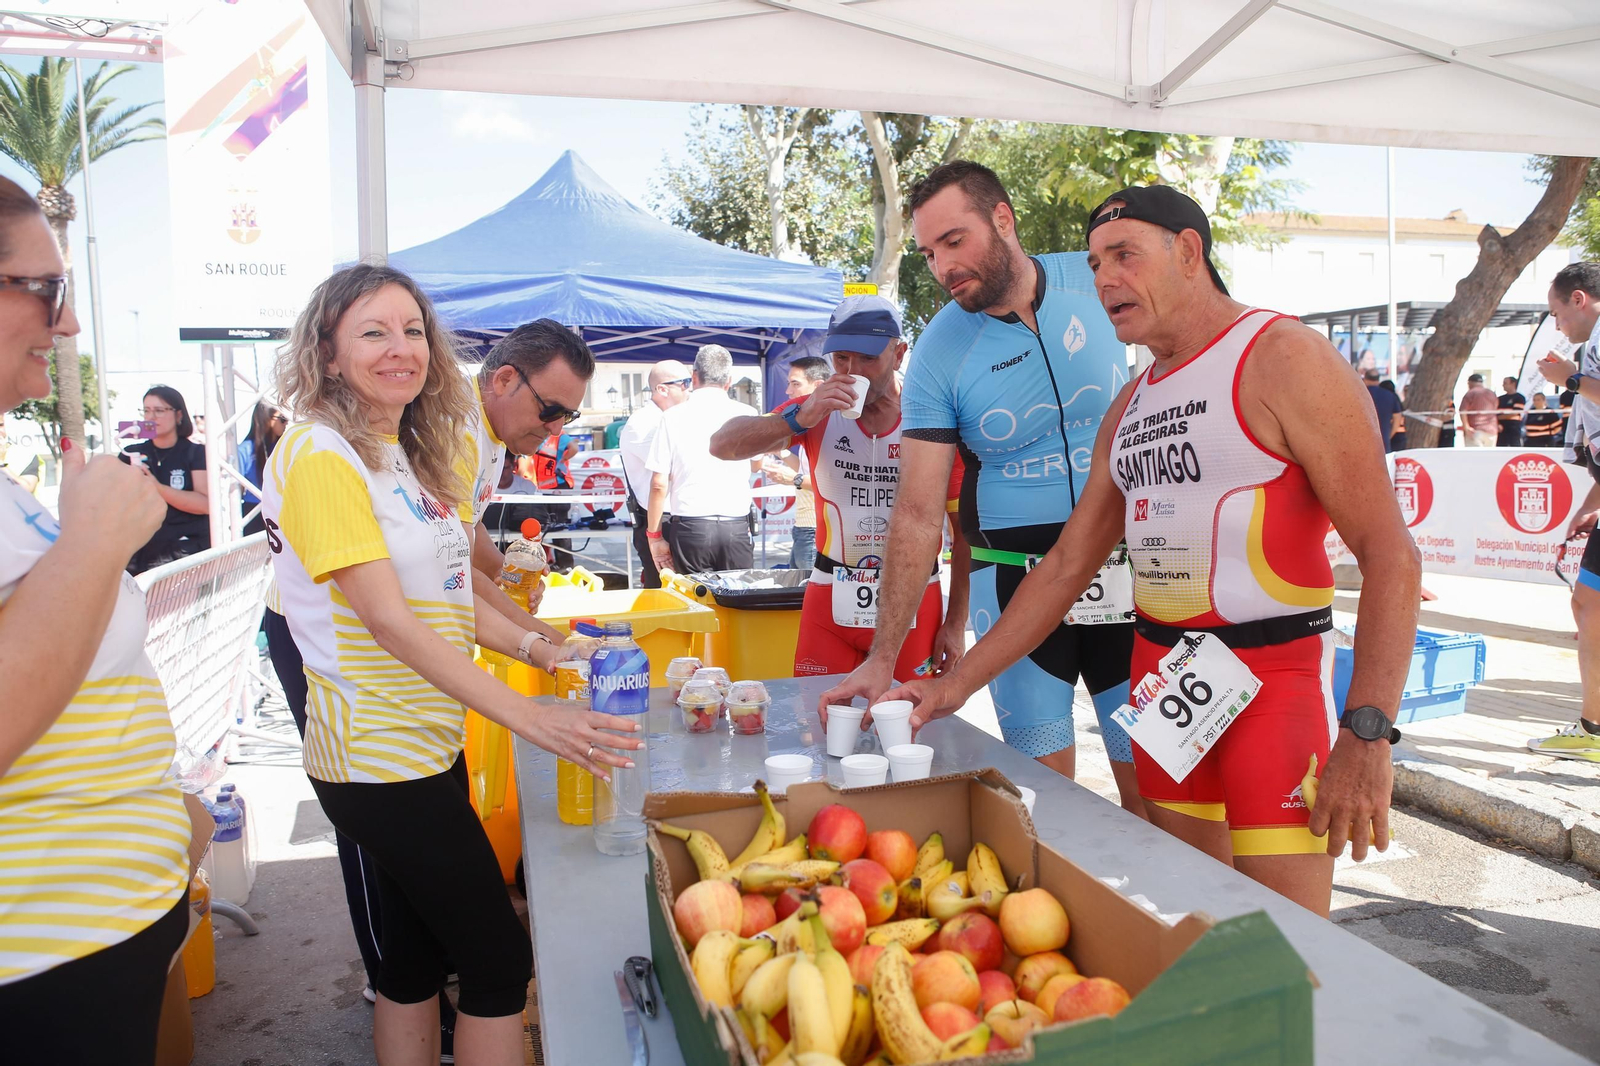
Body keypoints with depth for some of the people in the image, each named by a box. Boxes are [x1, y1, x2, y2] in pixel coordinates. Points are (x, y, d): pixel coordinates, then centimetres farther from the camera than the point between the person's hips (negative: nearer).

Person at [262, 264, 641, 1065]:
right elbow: (387, 619, -24)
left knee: (417, 955, 19)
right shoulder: (320, 456, -17)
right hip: (378, 758, -8)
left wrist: (532, 647, 1)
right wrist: (527, 717, -28)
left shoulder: (405, 453, 11)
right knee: (499, 961, 0)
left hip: (426, 742, 9)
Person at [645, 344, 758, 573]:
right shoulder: (746, 414, 3)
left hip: (690, 527, -1)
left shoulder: (673, 417, 0)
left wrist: (654, 535, 7)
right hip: (736, 528, 1)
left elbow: (659, 484, -3)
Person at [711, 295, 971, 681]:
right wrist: (799, 418, -23)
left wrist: (956, 624, -3)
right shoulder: (818, 412, 0)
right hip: (829, 604, 1)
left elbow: (966, 531, 0)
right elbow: (722, 445, -9)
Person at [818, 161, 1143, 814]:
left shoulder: (1097, 282, -4)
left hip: (1126, 567, 1)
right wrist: (882, 659, -14)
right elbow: (918, 512, -9)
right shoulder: (938, 352, -7)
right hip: (1013, 582, -1)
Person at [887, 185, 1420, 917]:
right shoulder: (1131, 404, 14)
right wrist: (958, 683, 8)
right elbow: (1067, 564, 14)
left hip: (1272, 673, -7)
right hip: (1160, 673, 7)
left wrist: (1366, 735, -24)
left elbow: (1389, 553, -15)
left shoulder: (1281, 357, -8)